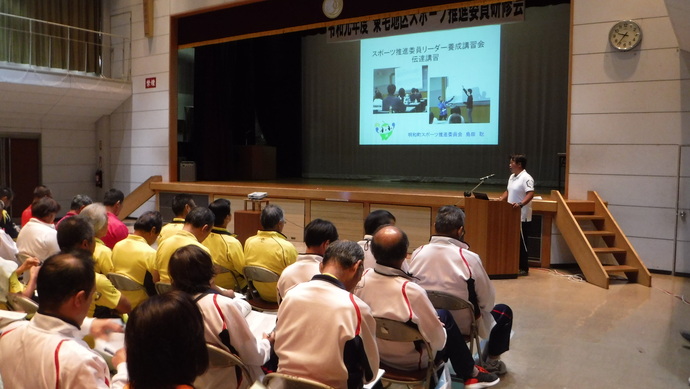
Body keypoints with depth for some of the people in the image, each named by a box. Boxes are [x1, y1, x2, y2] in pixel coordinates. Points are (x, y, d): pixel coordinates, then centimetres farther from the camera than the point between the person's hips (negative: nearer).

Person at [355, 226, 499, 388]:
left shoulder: (362, 278, -19)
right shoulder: (411, 291, -35)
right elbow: (437, 340, -21)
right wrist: (440, 321, -1)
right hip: (410, 360, -5)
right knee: (445, 316, 16)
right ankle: (470, 374, 33)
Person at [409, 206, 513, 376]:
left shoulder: (417, 254, -13)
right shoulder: (469, 258, -24)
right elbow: (487, 300, -14)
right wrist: (480, 307, 9)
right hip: (463, 324, -4)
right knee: (504, 311, 22)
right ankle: (491, 361, 35)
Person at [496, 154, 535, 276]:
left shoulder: (526, 178, -15)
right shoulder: (512, 177, 14)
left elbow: (530, 194, -26)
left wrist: (520, 204, -40)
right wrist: (500, 200, 10)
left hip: (522, 217, -9)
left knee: (521, 242, -2)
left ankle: (524, 268, 6)